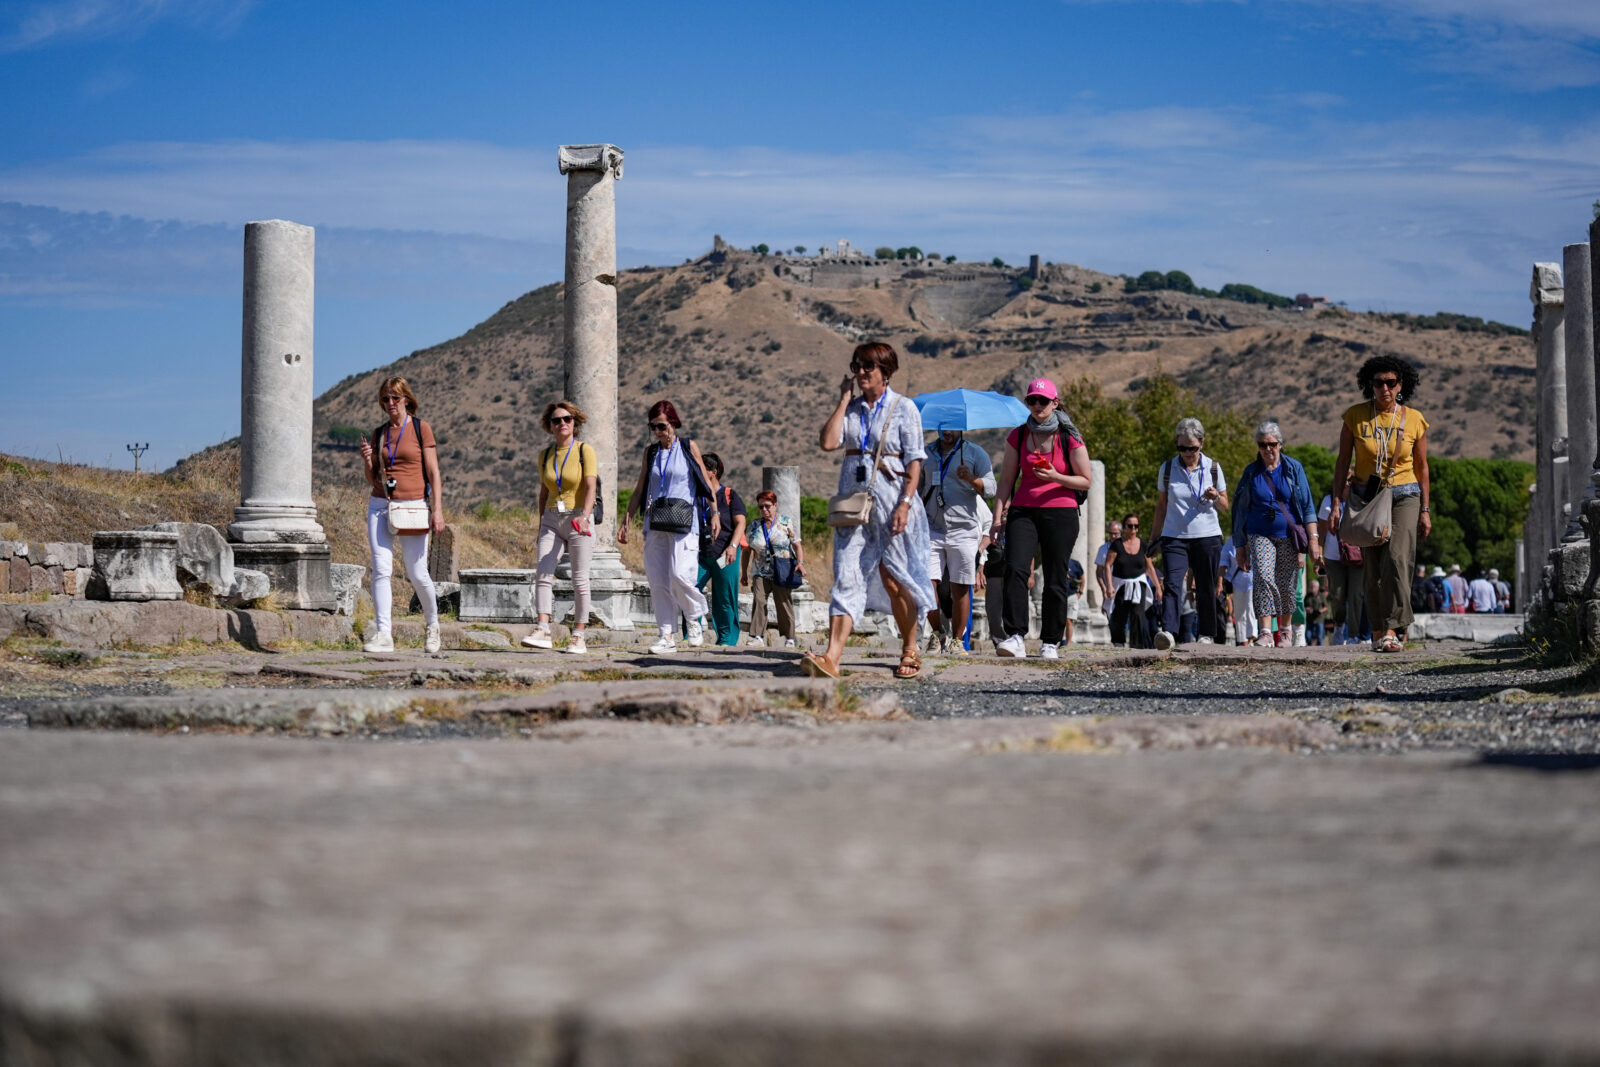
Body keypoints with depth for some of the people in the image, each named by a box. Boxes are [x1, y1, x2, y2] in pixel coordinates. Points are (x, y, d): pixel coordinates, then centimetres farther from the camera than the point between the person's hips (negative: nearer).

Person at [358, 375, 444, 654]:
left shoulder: (421, 429, 1)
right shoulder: (378, 434, 12)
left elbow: (433, 472, -1)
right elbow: (373, 479, 17)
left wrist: (437, 510, -10)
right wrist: (367, 461, -5)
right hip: (380, 506, 3)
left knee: (417, 575, 1)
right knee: (381, 570, -9)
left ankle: (432, 625, 25)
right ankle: (384, 634, -9)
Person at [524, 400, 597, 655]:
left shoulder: (585, 451, -4)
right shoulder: (545, 455, 11)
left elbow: (591, 487, -15)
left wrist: (585, 516, -30)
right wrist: (541, 524, 19)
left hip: (578, 520, -4)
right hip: (552, 520, 4)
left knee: (580, 579, -3)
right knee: (543, 574, -11)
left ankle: (579, 636, 3)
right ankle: (542, 631, -16)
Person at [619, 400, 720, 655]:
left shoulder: (688, 447, 3)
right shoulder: (650, 452, 13)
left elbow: (705, 481, 4)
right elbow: (640, 490, 17)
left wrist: (715, 513, -4)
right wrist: (625, 521, 14)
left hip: (684, 522, -4)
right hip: (654, 524, 4)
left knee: (679, 575, -17)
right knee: (657, 580, -2)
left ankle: (695, 617, 9)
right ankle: (667, 636, 3)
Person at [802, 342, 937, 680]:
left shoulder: (903, 407, -1)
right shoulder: (850, 408, 11)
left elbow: (914, 461, -5)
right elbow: (828, 442, -6)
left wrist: (905, 503, -15)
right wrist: (844, 399, -1)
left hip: (890, 496, -4)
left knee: (892, 577, 1)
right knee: (846, 576, -7)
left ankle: (910, 651, 20)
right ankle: (831, 658, -17)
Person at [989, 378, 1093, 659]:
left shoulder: (1069, 438, 0)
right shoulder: (1018, 436, 9)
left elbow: (1085, 481, 2)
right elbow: (1006, 480, 11)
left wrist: (1055, 477, -14)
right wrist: (998, 517, 2)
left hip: (1060, 512, -2)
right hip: (1023, 511, 2)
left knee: (1055, 579, 0)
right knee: (1015, 569, -18)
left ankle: (1050, 642, 10)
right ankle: (1016, 638, -24)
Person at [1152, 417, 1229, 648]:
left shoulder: (1213, 468, 3)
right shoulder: (1167, 469, 5)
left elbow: (1224, 507, 10)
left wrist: (1216, 497, -13)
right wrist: (1156, 537, 12)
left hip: (1207, 536, 0)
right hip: (1174, 536, 0)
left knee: (1206, 589, 6)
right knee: (1171, 584, -18)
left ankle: (1206, 634, 21)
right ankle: (1167, 631, -31)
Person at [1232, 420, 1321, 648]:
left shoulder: (1293, 468, 3)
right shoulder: (1251, 472, 6)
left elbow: (1307, 505, 3)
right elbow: (1241, 511, 11)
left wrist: (1313, 538, -6)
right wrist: (1241, 548, 9)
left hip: (1289, 535, 0)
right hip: (1260, 535, 0)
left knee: (1286, 584, 4)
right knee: (1263, 578, -19)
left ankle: (1285, 630, 23)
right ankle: (1265, 632, -22)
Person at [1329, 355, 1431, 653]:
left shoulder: (1414, 420, -1)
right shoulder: (1355, 416, -1)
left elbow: (1421, 467, 7)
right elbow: (1343, 461, 4)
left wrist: (1424, 510, 6)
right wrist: (1336, 503, -1)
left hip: (1404, 496, -1)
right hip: (1366, 497, 1)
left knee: (1397, 558, -18)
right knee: (1372, 567, 0)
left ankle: (1393, 630, -20)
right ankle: (1378, 630, 10)